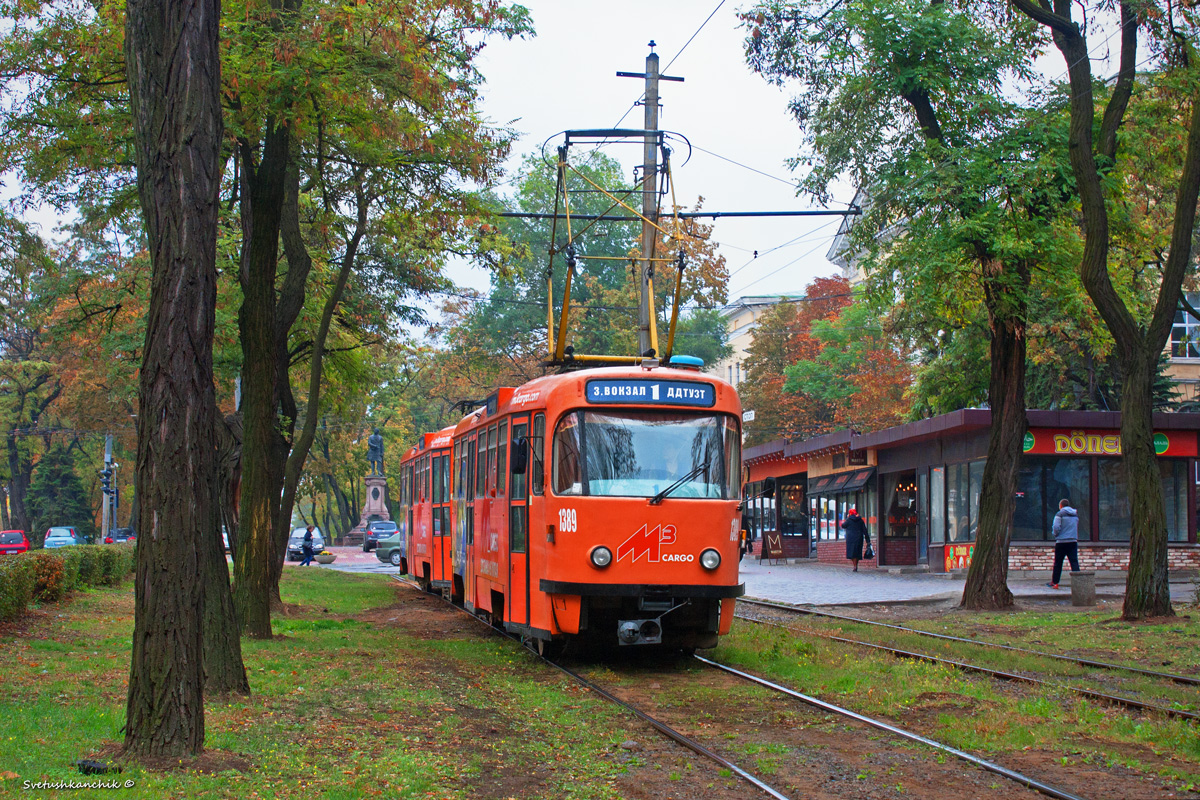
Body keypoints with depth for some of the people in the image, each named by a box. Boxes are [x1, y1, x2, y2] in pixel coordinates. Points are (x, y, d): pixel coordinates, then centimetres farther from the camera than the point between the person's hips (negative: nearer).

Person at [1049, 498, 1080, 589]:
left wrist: (1056, 535, 3)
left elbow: (1056, 527, -14)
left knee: (1058, 563, 6)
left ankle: (1054, 583, 13)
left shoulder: (1060, 514, -5)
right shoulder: (1075, 514, 13)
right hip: (1073, 541, 4)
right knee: (1074, 562, -1)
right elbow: (1077, 528, 20)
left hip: (1061, 541, -4)